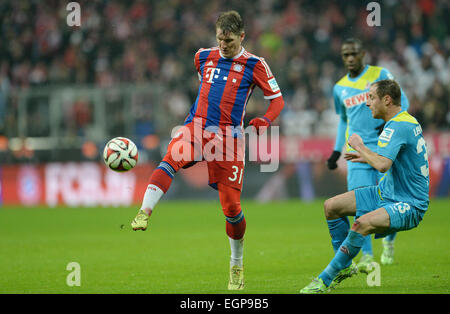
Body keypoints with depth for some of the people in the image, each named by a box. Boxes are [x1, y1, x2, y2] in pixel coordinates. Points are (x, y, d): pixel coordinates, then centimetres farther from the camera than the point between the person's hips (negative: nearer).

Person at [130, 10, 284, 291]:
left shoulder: (254, 65, 1)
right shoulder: (204, 57, 12)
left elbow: (277, 99, 3)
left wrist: (265, 121, -16)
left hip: (228, 136, -2)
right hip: (196, 127, 2)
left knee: (231, 206, -1)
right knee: (171, 159, -32)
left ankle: (237, 266, 20)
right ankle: (143, 215, -47)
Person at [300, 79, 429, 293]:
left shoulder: (397, 127, -21)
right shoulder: (405, 120, 10)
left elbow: (382, 165, -35)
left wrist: (360, 146, -18)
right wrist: (367, 157, 17)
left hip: (409, 205, -11)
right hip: (386, 194, 11)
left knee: (363, 223, -36)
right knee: (331, 206, 4)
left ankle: (325, 280, -29)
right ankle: (345, 265, 16)